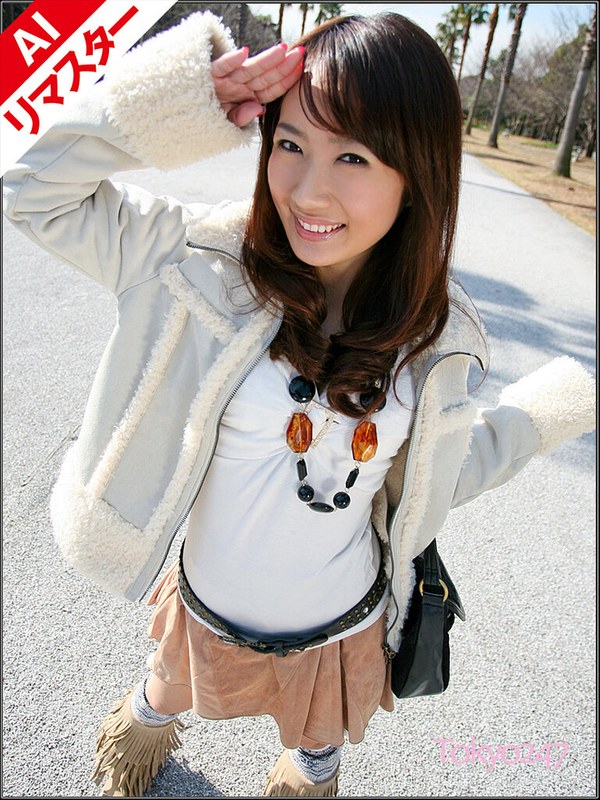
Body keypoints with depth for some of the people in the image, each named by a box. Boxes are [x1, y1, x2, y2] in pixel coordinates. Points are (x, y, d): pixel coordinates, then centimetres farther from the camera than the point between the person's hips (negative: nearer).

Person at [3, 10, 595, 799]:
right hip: (210, 610, 0)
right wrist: (181, 104, -32)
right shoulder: (209, 260, -24)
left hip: (343, 627, 2)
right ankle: (147, 719, 75)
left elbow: (435, 471, -3)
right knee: (175, 689, 37)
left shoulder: (432, 333, -17)